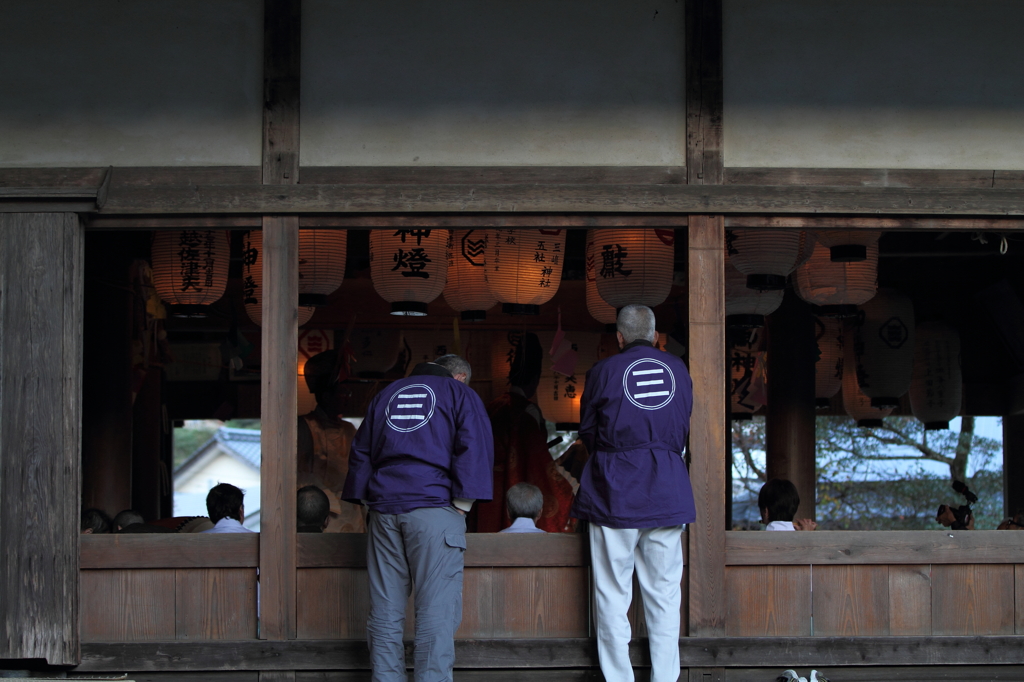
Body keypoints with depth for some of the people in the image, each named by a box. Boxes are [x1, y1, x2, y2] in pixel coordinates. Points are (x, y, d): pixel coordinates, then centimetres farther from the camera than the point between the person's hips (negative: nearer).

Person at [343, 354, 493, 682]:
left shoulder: (387, 394, 24)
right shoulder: (461, 395, 9)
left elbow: (361, 451, 22)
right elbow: (475, 449, -4)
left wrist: (367, 500, 19)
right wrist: (462, 505, -5)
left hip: (384, 508, 5)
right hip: (434, 507, -5)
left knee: (385, 613, 6)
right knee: (436, 613, -8)